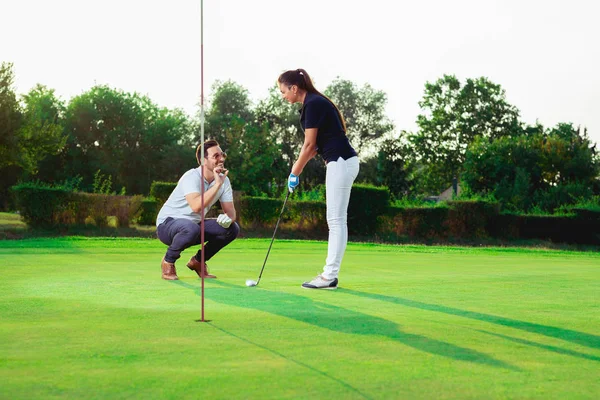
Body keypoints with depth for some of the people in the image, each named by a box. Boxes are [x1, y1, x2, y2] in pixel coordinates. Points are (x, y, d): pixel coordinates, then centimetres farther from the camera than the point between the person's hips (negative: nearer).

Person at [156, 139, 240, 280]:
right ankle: (168, 261, -10)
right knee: (191, 228, -40)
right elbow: (196, 206, -42)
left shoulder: (224, 180, -3)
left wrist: (228, 218, -28)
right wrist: (217, 184, -40)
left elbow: (230, 211, -4)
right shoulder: (192, 177, -25)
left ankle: (198, 261, 8)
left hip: (195, 224, 7)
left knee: (232, 228, -11)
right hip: (167, 225, -7)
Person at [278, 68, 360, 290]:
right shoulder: (314, 103, 16)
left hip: (341, 162, -10)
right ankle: (330, 275, 12)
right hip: (341, 162, 10)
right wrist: (296, 168, 12)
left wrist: (295, 173, -4)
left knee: (336, 220, -7)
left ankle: (330, 276, -4)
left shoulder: (313, 104, -13)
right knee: (336, 220, 9)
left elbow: (309, 145, -12)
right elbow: (315, 145, 19)